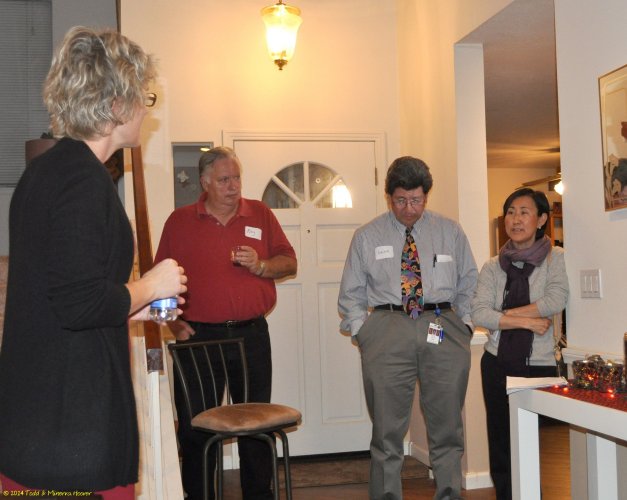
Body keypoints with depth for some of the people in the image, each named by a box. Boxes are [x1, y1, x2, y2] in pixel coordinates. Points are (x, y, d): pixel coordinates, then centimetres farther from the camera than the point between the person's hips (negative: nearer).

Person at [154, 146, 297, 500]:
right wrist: (174, 322, -6)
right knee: (195, 426, 6)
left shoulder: (261, 215, 8)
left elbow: (290, 262, 9)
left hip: (251, 334, 1)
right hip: (198, 336, -1)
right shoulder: (179, 222, 4)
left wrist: (261, 266, -9)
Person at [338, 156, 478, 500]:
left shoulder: (451, 232, 13)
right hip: (386, 331, -1)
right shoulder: (367, 237, 10)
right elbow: (351, 295, 12)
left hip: (444, 331, 1)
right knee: (387, 430, 1)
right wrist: (362, 331, 0)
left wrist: (464, 325, 5)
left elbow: (469, 286, 17)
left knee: (447, 429, 6)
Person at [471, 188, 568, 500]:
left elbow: (556, 301, -17)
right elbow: (478, 314, -6)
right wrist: (524, 321, -15)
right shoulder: (493, 267, 6)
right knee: (500, 443, 9)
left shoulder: (555, 258, -1)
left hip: (540, 364, -2)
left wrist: (504, 315, -12)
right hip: (498, 363, 3)